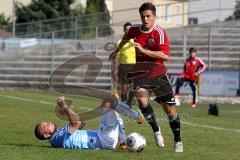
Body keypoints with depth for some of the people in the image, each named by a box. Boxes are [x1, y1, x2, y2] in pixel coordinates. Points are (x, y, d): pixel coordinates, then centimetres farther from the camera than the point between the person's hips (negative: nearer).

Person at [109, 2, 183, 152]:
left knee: (170, 109, 1)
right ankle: (156, 129, -9)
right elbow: (126, 38, 25)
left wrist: (143, 50, -29)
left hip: (157, 72, -2)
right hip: (140, 71, 2)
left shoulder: (159, 32, -15)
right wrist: (117, 50, 40)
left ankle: (178, 141, 21)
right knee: (141, 96, -29)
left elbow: (165, 55, -25)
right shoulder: (134, 30, 0)